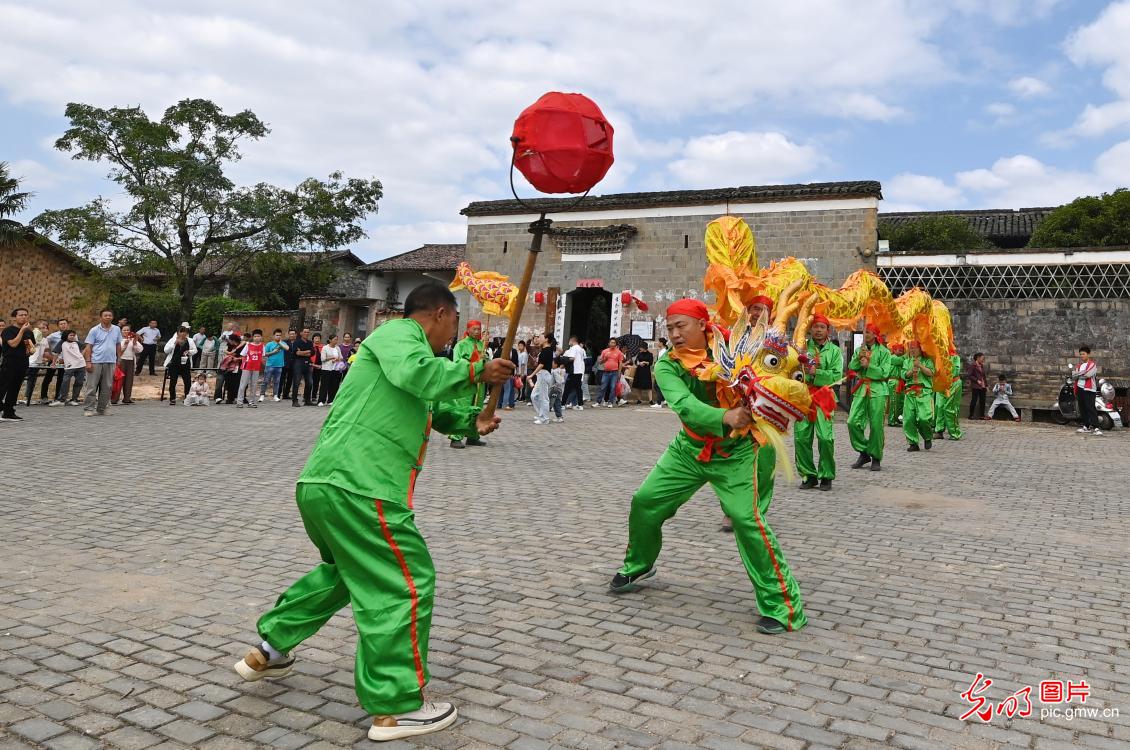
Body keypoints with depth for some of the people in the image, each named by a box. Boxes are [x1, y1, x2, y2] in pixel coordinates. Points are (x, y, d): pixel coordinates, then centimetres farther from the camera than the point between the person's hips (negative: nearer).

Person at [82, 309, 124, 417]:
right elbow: (88, 347, -3)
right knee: (92, 387, -2)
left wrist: (118, 360, 11)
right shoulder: (94, 330, -1)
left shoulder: (117, 330, 9)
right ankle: (88, 409, 2)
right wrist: (88, 362, -10)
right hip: (96, 362, -3)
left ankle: (102, 409, 17)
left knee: (107, 388, 9)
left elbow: (118, 345, 15)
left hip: (111, 362, 4)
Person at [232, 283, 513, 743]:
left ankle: (268, 649, 40)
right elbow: (416, 374, -26)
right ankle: (395, 708, 6)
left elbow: (433, 408, 32)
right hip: (355, 487, -11)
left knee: (347, 569, 31)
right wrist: (475, 371, -16)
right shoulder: (398, 332, -4)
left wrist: (472, 420, 19)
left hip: (326, 483, 11)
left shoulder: (403, 344, 25)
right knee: (406, 584, -2)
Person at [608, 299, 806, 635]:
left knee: (747, 518, -19)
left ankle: (781, 604, -4)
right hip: (689, 449, 4)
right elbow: (684, 404, -28)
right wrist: (724, 417, -45)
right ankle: (637, 565, 34)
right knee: (645, 502, 5)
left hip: (736, 451, -4)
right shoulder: (667, 365, -10)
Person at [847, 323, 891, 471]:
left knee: (876, 425, -3)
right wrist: (859, 357, -11)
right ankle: (863, 453, 10)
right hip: (861, 388, 4)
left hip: (877, 390, -4)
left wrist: (868, 365, -11)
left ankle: (876, 458, 10)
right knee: (853, 422, -6)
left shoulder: (884, 352, 1)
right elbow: (851, 368, 4)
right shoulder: (859, 350, 15)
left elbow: (884, 373, -8)